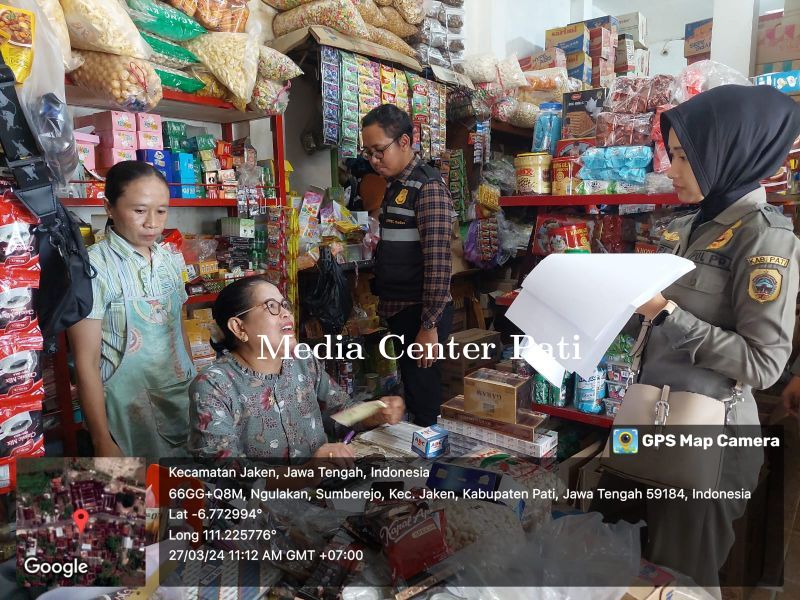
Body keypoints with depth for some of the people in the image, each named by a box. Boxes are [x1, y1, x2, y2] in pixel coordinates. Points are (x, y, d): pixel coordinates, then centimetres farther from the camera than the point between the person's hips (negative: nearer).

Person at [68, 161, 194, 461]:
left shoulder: (170, 260, 3)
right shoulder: (94, 267, -15)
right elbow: (87, 362, -14)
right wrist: (101, 441, -14)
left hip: (183, 399, 6)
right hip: (129, 409, -5)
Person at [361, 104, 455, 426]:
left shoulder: (428, 187, -14)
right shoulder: (394, 185, 13)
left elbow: (438, 261, -20)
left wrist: (429, 326, -20)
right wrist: (384, 302, 15)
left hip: (421, 314, -8)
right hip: (398, 310, 9)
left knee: (423, 394, 1)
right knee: (411, 386, 18)